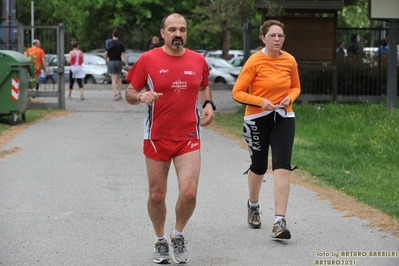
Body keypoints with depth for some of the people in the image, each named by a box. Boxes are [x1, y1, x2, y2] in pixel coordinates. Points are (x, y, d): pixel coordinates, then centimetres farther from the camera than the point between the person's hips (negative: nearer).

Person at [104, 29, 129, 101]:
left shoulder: (110, 43, -5)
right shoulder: (121, 44, -2)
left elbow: (105, 54, -6)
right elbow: (123, 54, -7)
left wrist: (106, 60, 12)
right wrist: (126, 64, -6)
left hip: (111, 62, -2)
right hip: (119, 61, 2)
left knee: (114, 79, -2)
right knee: (119, 78, 17)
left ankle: (116, 94, -11)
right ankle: (119, 94, 19)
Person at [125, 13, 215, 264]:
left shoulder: (198, 60, 3)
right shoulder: (148, 59, -5)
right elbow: (130, 93, 0)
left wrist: (208, 104, 2)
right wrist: (141, 96, -23)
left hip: (188, 138, 1)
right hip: (156, 138, -1)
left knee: (189, 192, -12)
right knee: (157, 195, 7)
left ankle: (178, 235, 16)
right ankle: (160, 242, 30)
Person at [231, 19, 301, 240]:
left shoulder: (290, 61, 0)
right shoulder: (255, 61, -12)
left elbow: (296, 87, 17)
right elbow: (237, 92, -11)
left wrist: (289, 98, -5)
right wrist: (261, 101, -23)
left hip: (283, 118, 2)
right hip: (257, 120, -2)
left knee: (282, 168, -12)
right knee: (258, 167, 13)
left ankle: (279, 222, -15)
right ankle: (253, 205, 44)